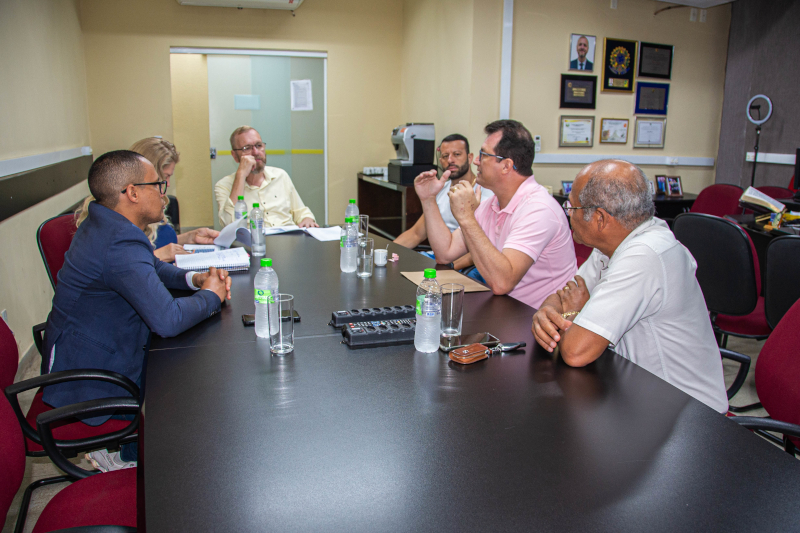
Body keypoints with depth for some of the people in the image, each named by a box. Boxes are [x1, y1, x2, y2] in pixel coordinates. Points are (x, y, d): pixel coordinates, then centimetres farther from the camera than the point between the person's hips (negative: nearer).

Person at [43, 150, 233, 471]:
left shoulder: (105, 227, 4)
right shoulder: (121, 246, -30)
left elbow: (154, 269, 18)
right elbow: (167, 320, -37)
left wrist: (195, 278, -2)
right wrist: (211, 296, -18)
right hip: (94, 383, -10)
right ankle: (122, 454, 15)